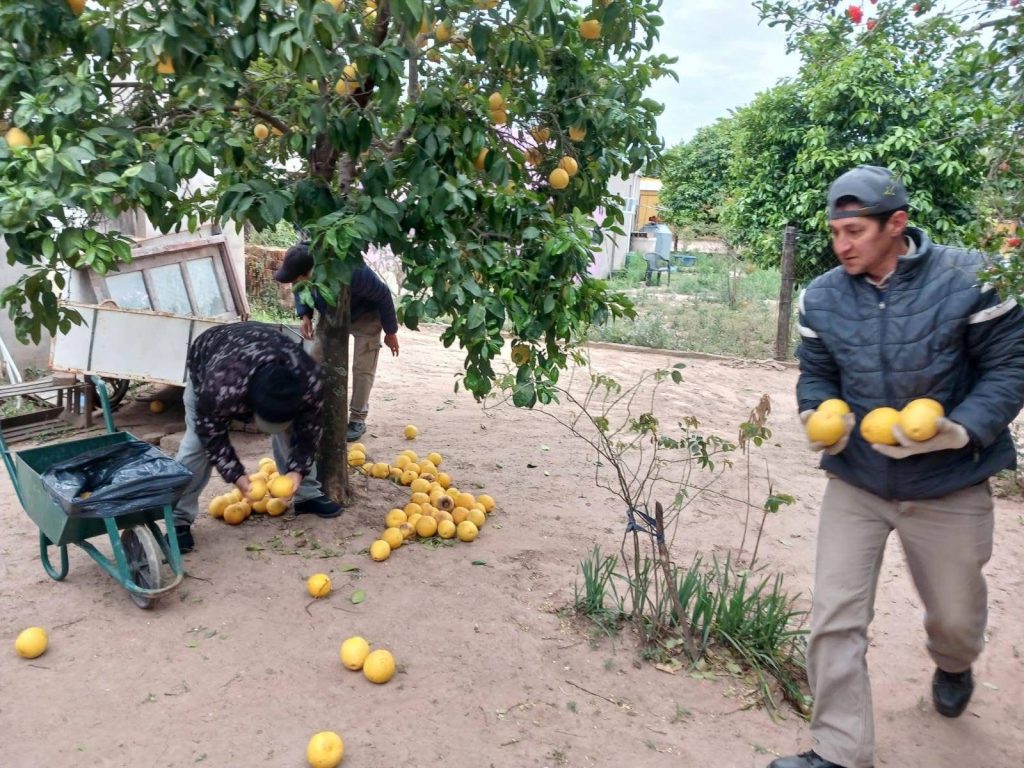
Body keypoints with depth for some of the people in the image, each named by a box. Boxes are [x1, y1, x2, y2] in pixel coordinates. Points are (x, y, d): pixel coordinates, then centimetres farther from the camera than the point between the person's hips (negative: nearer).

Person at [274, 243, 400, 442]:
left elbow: (383, 294, -28)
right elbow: (300, 291, -2)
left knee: (363, 368, -5)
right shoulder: (303, 269, -28)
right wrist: (305, 315, -21)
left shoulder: (352, 272, -44)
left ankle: (358, 420, 6)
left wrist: (391, 332, -17)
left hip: (365, 316, -5)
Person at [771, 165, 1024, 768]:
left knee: (956, 616, 20)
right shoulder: (822, 298, -6)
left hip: (949, 486, -1)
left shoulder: (967, 280, -15)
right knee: (834, 619, -5)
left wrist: (961, 430, -23)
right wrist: (818, 416, -15)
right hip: (856, 482, 2)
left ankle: (953, 667, 59)